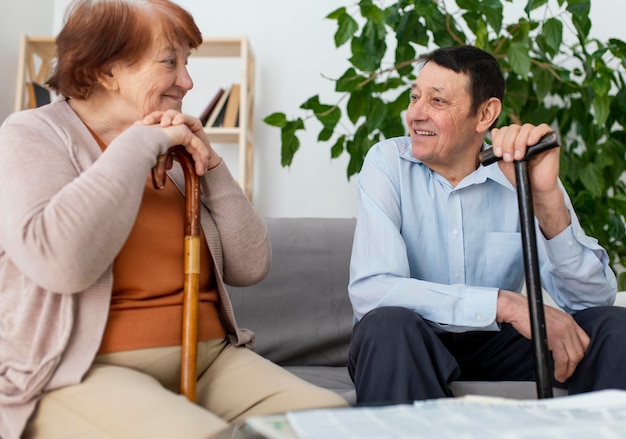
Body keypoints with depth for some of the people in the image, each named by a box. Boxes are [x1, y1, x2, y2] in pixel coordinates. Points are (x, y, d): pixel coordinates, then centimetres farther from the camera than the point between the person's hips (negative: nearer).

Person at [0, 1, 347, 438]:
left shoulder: (177, 154, 13)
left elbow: (250, 267, 9)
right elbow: (60, 262, -23)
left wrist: (211, 166, -2)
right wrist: (140, 144, -15)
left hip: (208, 357, 6)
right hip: (83, 372, -5)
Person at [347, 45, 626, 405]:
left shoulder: (522, 174, -7)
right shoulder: (389, 163, -12)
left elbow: (593, 300, -16)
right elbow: (369, 290, -27)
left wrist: (546, 196, -31)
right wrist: (504, 303, -30)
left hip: (495, 346, 3)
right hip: (407, 347, -2)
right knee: (388, 324, -34)